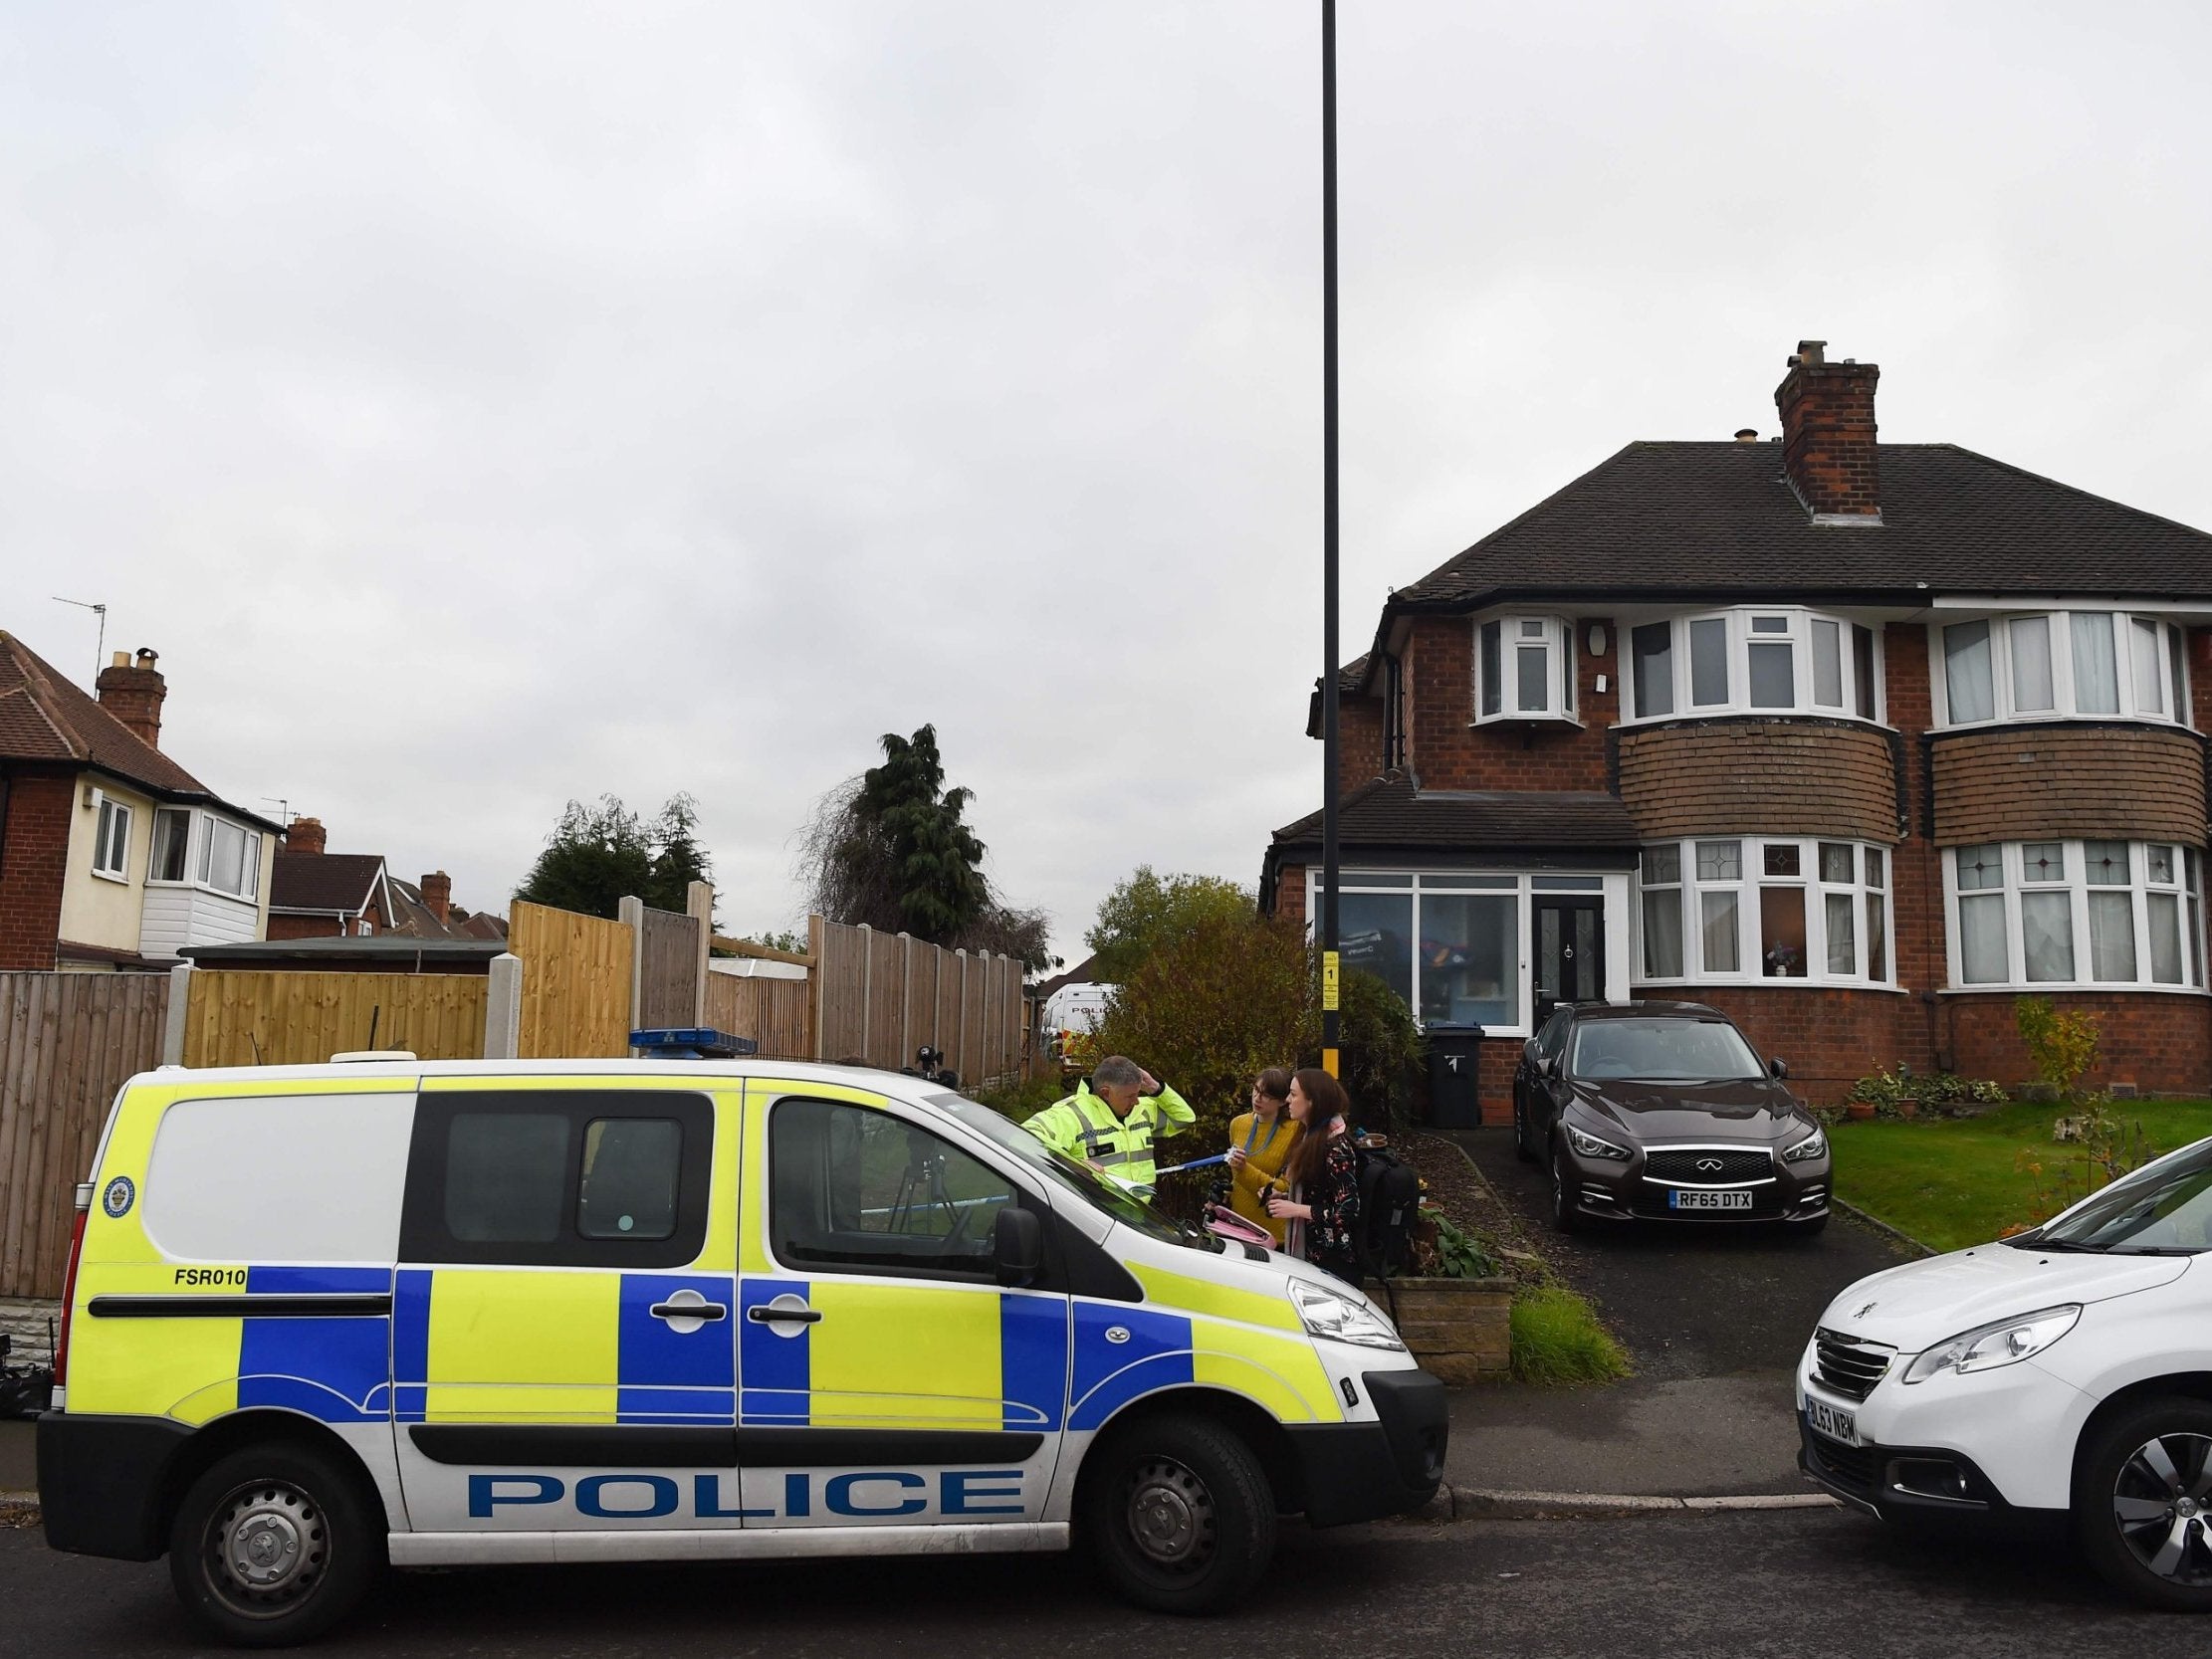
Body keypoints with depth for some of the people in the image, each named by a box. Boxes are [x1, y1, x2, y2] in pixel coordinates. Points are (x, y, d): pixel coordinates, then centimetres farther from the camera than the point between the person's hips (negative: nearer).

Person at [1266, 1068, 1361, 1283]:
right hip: (1309, 1252, 8)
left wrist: (1296, 1210, -17)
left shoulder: (1337, 1146, -16)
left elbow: (1348, 1211, -20)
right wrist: (1282, 1198, 5)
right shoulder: (1312, 1138, 12)